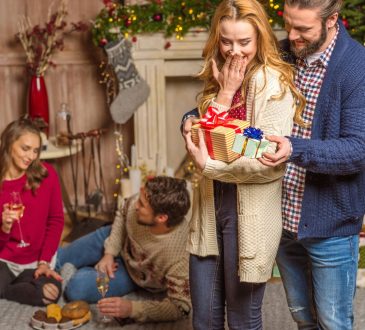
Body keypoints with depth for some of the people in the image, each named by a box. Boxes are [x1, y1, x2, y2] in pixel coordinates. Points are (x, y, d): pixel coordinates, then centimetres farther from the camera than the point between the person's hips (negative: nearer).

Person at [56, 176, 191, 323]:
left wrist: (132, 308, -42)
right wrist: (109, 253, -12)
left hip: (134, 274, -4)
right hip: (117, 240, 4)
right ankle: (68, 270, 40)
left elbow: (180, 306, -34)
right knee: (53, 260, 6)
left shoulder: (179, 256, -44)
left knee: (76, 288, -17)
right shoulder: (140, 202, -32)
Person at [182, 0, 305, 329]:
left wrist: (209, 166, -19)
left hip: (251, 215, -6)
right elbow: (198, 141, 1)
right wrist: (223, 95, -10)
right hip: (211, 206, 6)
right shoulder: (220, 79, 10)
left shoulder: (273, 83, -12)